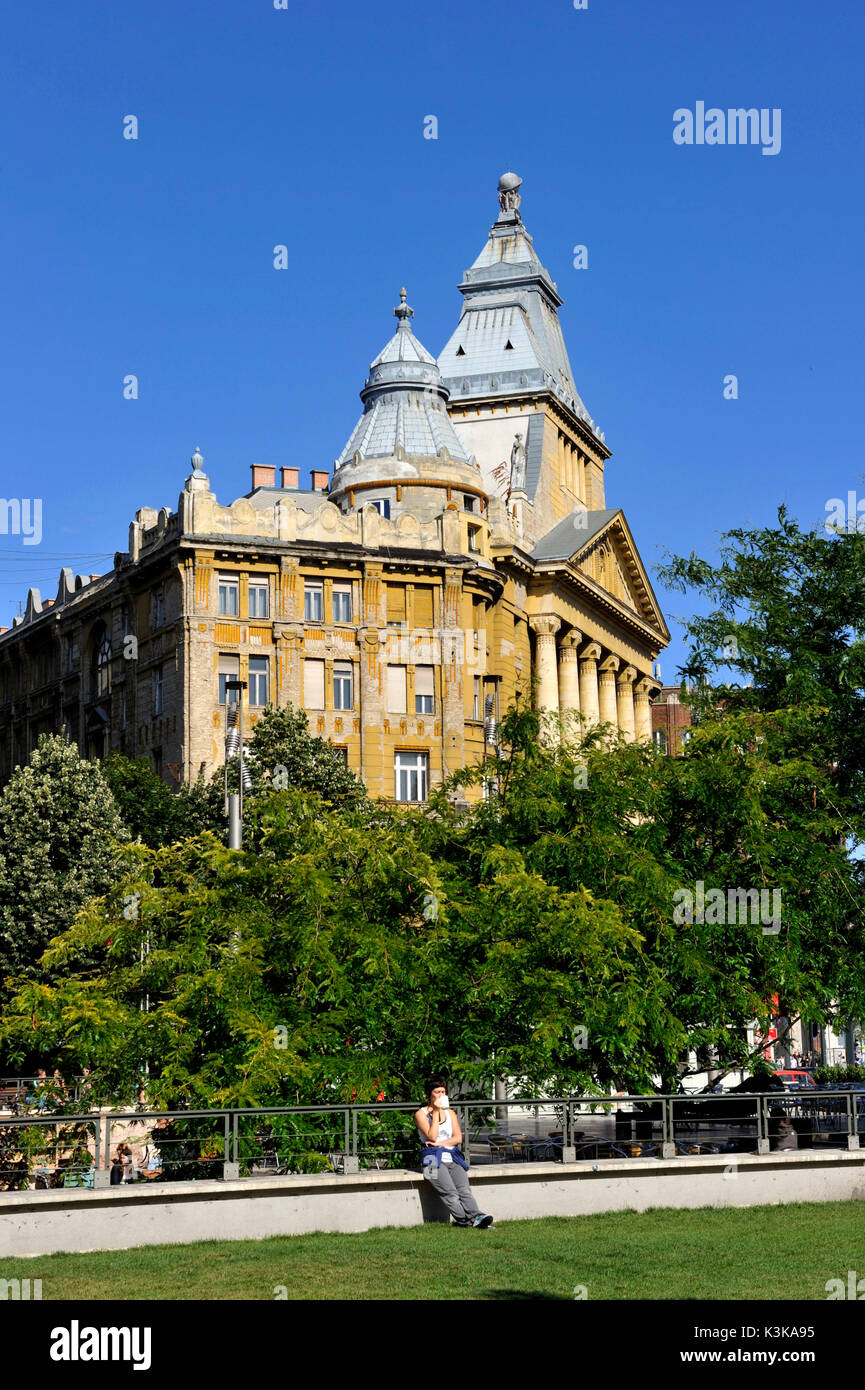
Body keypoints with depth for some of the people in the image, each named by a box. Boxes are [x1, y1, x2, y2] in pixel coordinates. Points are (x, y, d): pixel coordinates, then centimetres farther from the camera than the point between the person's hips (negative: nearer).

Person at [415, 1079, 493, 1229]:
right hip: (434, 1159, -4)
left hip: (452, 1157, 4)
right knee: (450, 1193, -27)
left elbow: (458, 1138, 12)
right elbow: (432, 1137, -7)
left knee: (464, 1189, -22)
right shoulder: (421, 1114, 7)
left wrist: (439, 1143, -4)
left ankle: (477, 1216, -40)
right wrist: (436, 1112, -7)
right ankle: (465, 1218, -41)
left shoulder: (450, 1113, 22)